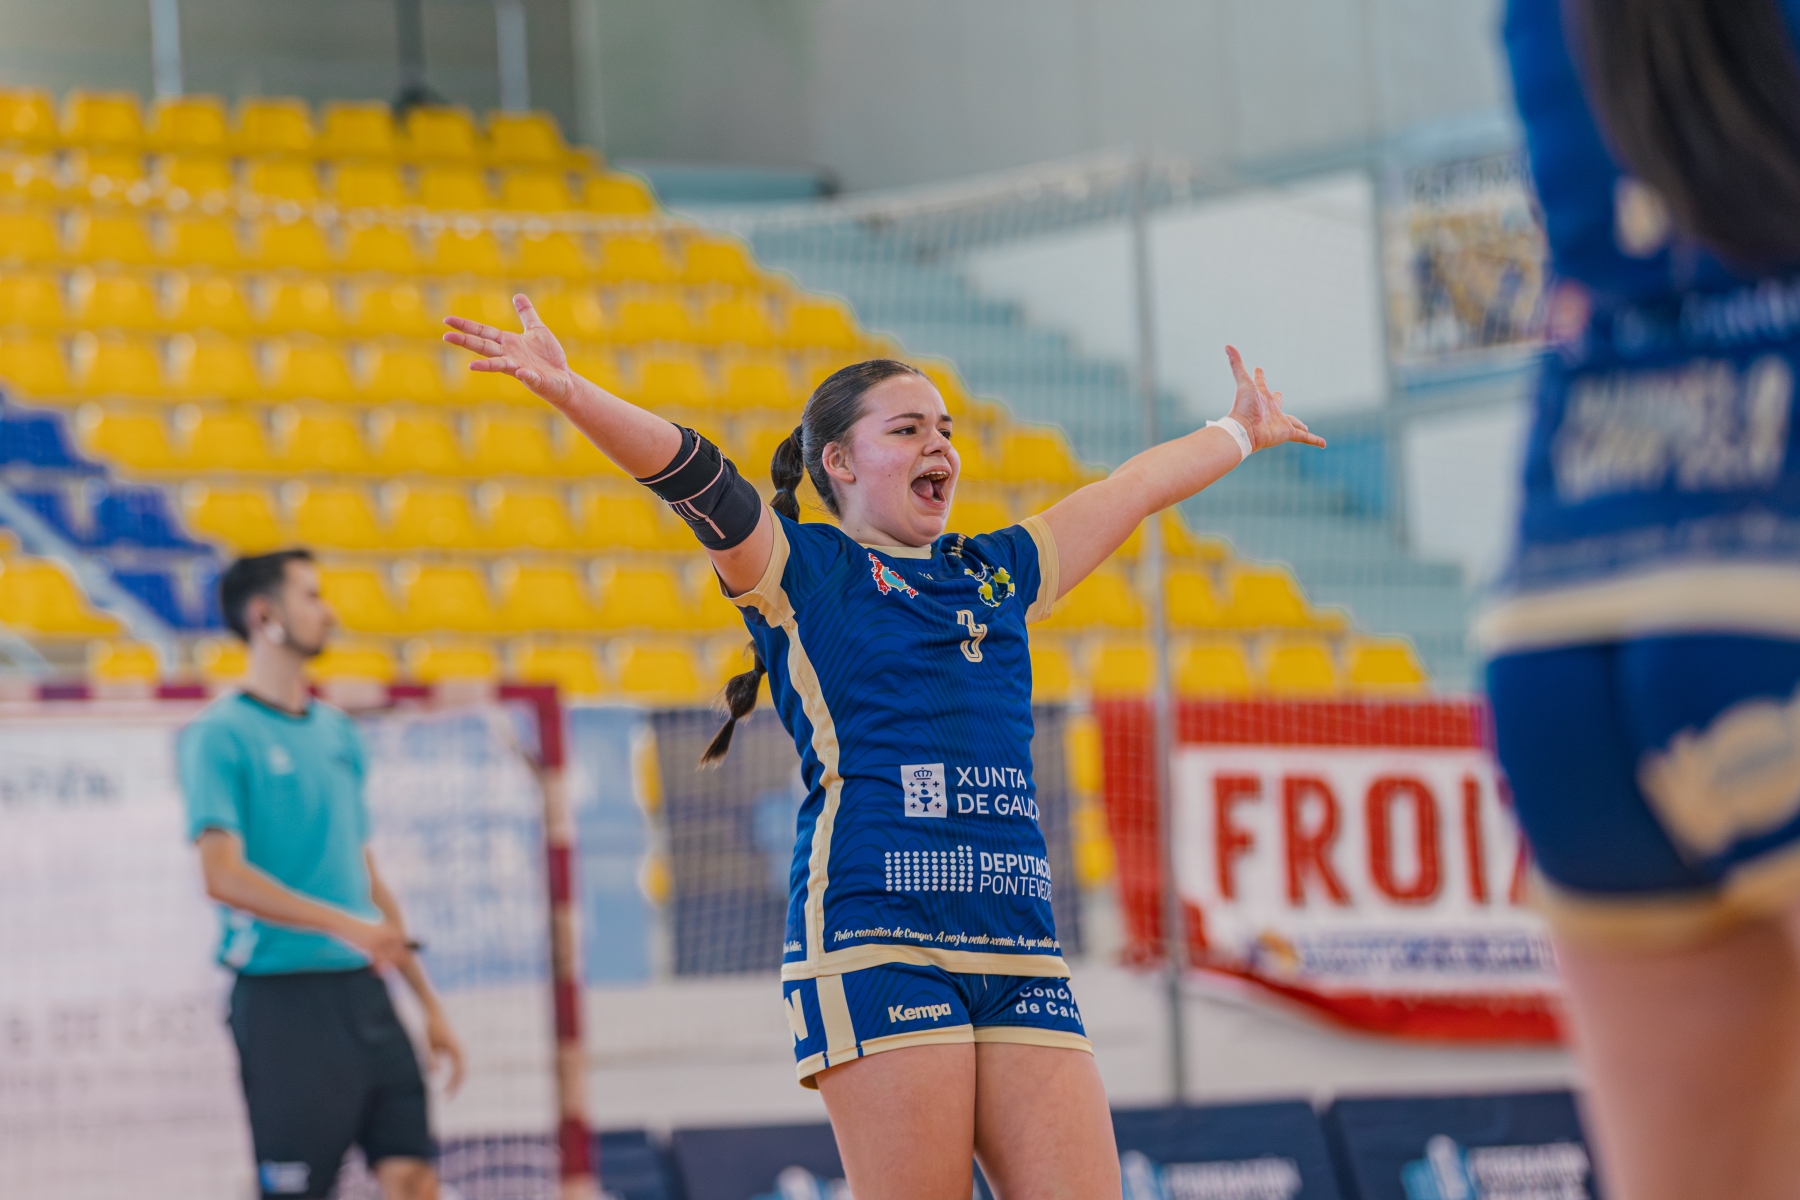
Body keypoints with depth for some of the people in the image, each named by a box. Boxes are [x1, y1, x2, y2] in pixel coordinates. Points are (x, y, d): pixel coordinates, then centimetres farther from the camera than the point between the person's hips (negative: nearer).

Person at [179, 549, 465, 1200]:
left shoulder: (337, 732, 17)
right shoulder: (221, 734, -6)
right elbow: (224, 875, -17)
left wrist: (429, 1001, 18)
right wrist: (345, 924, -25)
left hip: (362, 992, 7)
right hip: (282, 994, -7)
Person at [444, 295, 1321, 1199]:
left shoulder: (995, 575, 25)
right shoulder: (803, 568, 8)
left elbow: (1134, 488, 38)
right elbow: (690, 472, -8)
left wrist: (1241, 433, 52)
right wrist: (569, 393, -23)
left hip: (1019, 947, 6)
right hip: (874, 936, -6)